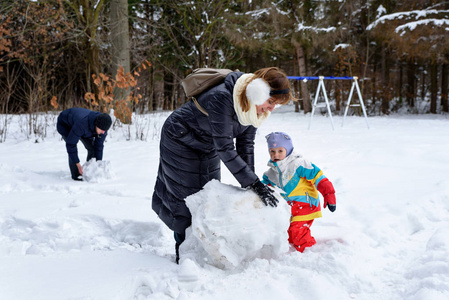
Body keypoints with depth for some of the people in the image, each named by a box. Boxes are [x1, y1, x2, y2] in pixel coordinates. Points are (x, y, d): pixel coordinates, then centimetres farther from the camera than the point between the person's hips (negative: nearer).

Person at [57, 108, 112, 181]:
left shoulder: (103, 125, -28)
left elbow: (99, 145, -16)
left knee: (92, 147, -7)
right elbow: (70, 144, -39)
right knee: (73, 148, -25)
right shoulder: (81, 124, -47)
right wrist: (78, 165, -37)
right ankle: (76, 175, -11)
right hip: (65, 125, -5)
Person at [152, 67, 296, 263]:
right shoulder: (222, 98, -39)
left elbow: (246, 144, -10)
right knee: (185, 196, -3)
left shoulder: (255, 105, -14)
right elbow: (225, 148, -39)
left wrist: (252, 184, -18)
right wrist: (254, 183, -39)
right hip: (179, 141, -7)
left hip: (207, 147, 7)